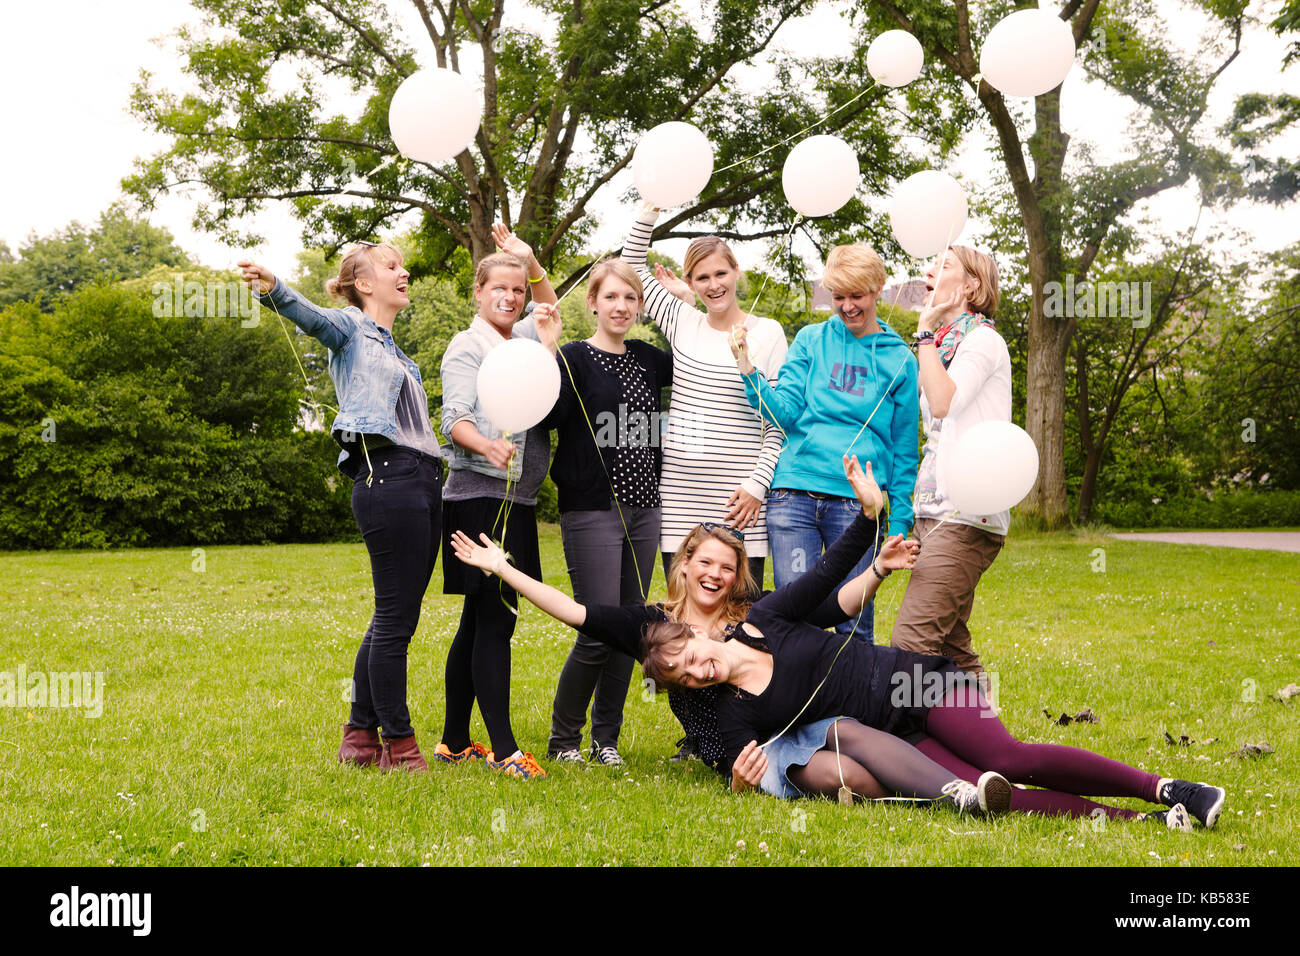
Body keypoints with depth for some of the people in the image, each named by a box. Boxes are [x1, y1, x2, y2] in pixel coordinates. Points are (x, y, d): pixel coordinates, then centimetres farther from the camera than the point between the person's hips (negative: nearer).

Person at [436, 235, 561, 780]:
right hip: (480, 495, -8)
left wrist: (532, 263, 18)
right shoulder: (467, 346, -4)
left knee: (480, 620, 10)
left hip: (516, 499, 8)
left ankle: (455, 742, 17)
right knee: (495, 618, -11)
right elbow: (455, 419, -16)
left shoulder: (525, 337, 17)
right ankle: (502, 747, -10)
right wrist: (488, 446, -37)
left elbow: (550, 310, 37)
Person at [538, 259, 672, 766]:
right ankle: (563, 738, 10)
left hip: (644, 509, 6)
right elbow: (546, 415, -19)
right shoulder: (574, 357, -3)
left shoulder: (647, 359, 13)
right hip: (593, 510, -6)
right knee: (599, 631, -8)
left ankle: (606, 739, 18)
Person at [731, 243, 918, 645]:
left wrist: (899, 522, 5)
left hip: (857, 501, -1)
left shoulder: (898, 360, 8)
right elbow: (785, 412, 2)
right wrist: (748, 371, -14)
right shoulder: (811, 340, 11)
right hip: (794, 495, 1)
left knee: (853, 621, 0)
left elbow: (904, 449, 10)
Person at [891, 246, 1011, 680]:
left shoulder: (983, 340, -4)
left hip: (966, 516, -9)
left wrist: (927, 329, -13)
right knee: (951, 646, 7)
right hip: (933, 512, 9)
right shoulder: (945, 344, 22)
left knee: (911, 641, -18)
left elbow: (945, 401, -22)